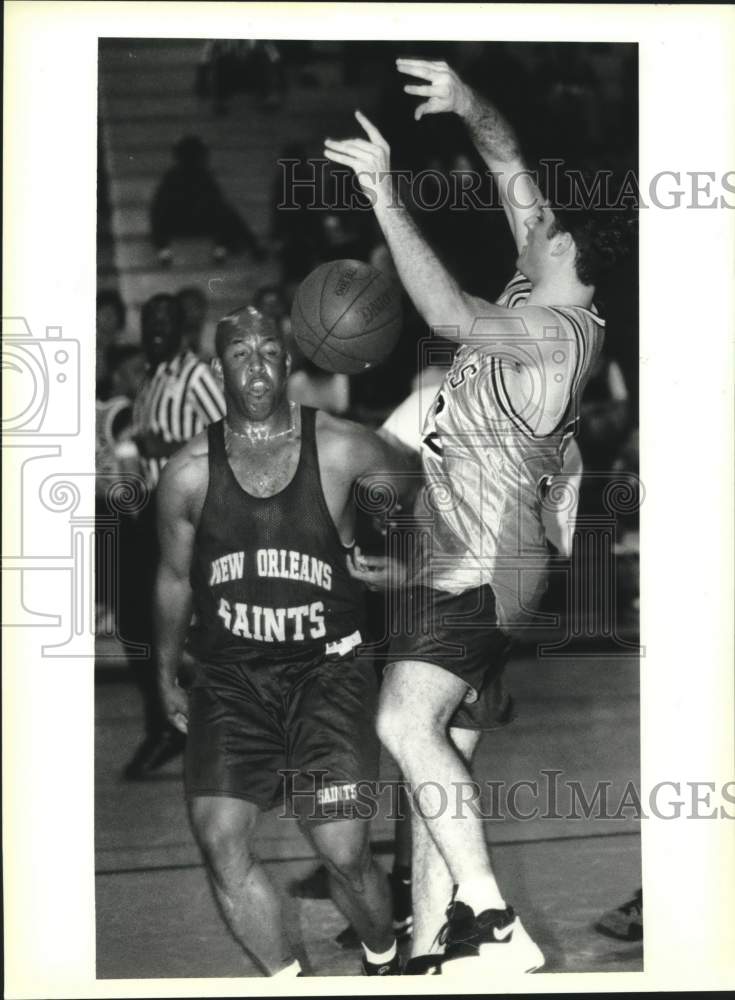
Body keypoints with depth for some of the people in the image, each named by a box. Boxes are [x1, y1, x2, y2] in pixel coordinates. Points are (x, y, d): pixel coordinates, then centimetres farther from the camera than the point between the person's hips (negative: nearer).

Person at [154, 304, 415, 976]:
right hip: (230, 674, 2)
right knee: (221, 841, -12)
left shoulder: (342, 450, -6)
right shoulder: (188, 473, -1)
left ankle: (383, 958, 21)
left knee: (344, 850, -11)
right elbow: (174, 579, 15)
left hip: (327, 668, -2)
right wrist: (166, 675, 23)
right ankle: (287, 980, 11)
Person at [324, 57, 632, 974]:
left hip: (485, 565, -10)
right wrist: (469, 108, 8)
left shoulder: (561, 332, -15)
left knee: (405, 720, -27)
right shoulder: (541, 298, 12)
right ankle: (432, 951, 12)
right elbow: (513, 174, 20)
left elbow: (450, 316, -30)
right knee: (438, 759, 8)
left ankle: (491, 921, -26)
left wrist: (386, 200, -28)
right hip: (460, 563, 10)